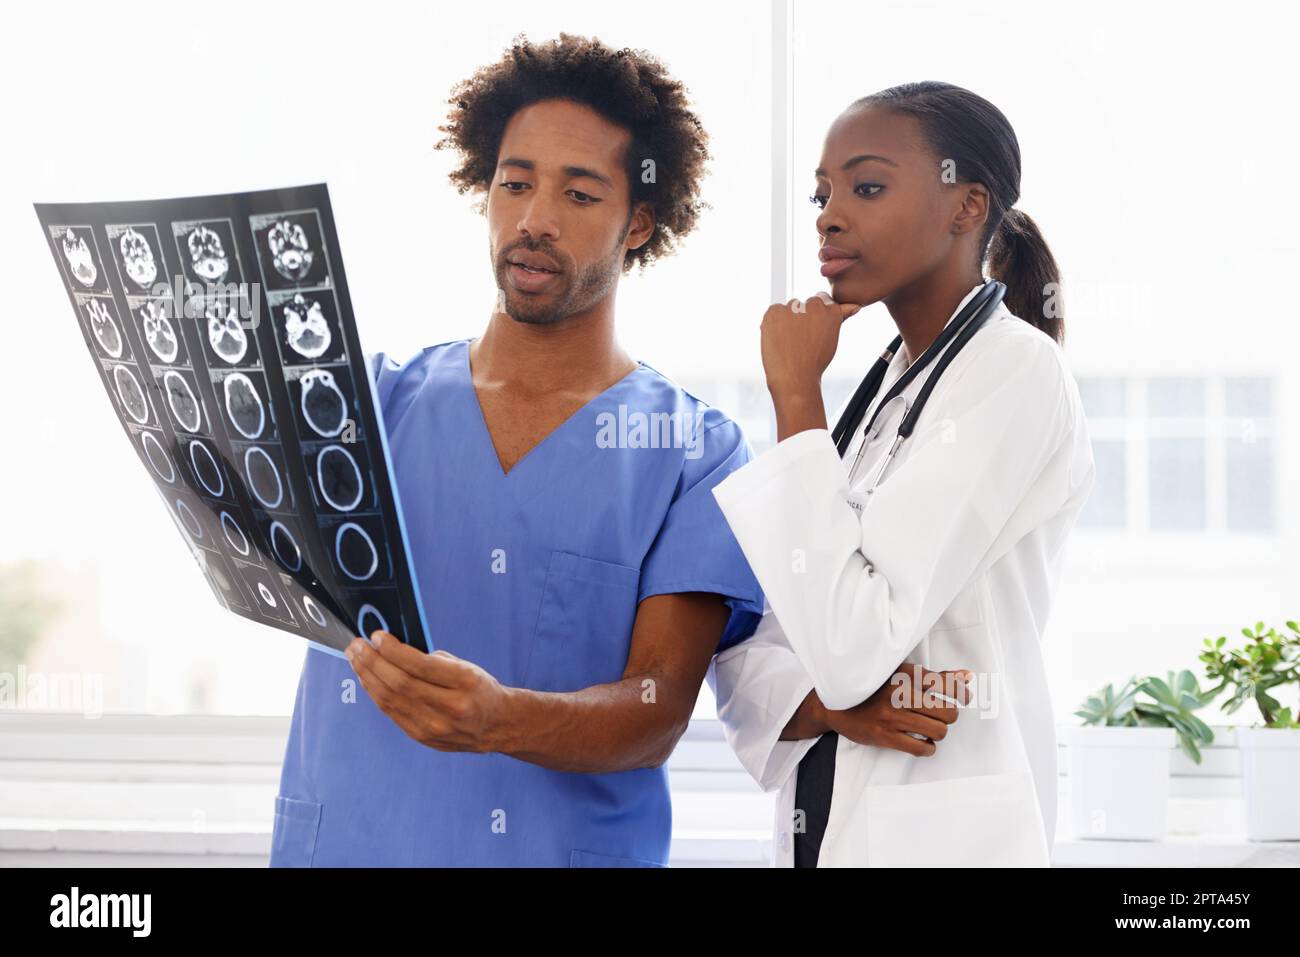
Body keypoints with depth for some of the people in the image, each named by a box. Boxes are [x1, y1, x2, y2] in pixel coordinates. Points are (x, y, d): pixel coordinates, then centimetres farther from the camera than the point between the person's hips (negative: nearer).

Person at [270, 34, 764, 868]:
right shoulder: (377, 400, 8)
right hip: (340, 842, 2)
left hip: (568, 847, -1)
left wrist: (499, 720, -27)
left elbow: (659, 711, -8)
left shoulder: (698, 455, 0)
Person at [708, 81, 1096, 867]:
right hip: (824, 819, 7)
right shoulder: (884, 387, 11)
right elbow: (744, 642, 7)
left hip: (938, 831, -7)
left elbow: (852, 646, -22)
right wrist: (824, 704, -14)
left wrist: (795, 396, -15)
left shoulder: (1016, 372, -12)